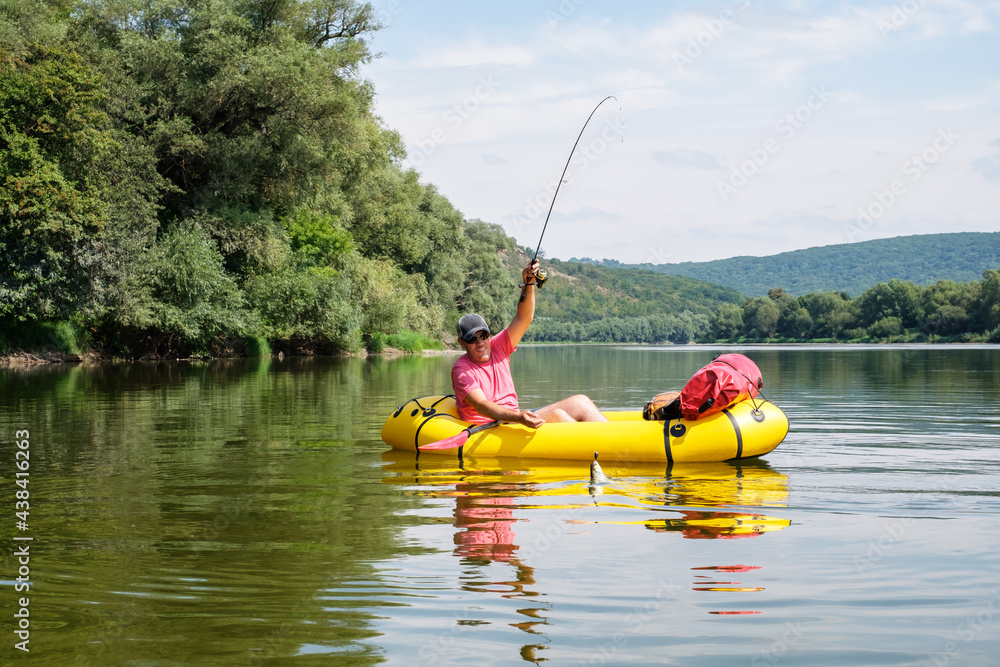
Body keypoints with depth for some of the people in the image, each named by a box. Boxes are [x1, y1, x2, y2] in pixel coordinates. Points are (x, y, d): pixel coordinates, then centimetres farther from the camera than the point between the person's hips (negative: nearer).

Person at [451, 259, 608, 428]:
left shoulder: (497, 348, 11)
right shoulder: (461, 369, -8)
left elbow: (524, 318, 4)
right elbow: (482, 406, -22)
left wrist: (528, 283, -12)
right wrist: (518, 418, -38)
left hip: (515, 417, 8)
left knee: (580, 403, -6)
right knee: (556, 415, -26)